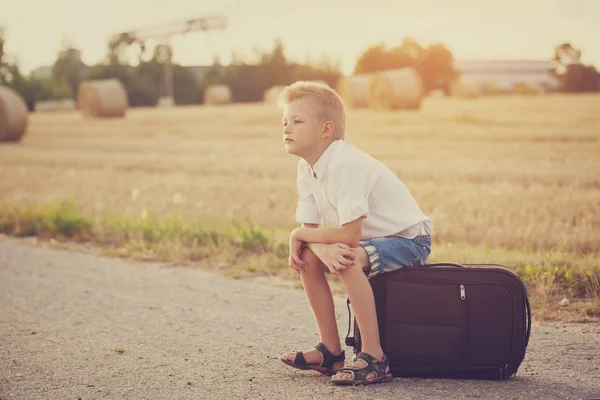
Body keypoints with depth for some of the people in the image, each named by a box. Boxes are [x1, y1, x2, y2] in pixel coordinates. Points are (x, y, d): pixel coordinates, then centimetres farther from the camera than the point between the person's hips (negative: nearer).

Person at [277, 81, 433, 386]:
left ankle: (373, 357, -24)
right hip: (371, 240, 9)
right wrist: (325, 247, -26)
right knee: (308, 257, -4)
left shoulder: (345, 165, -28)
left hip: (408, 238, -9)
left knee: (349, 261, -32)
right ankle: (330, 351, 5)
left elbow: (350, 234, -32)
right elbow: (310, 228, -2)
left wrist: (299, 235, -17)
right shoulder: (307, 168, 0)